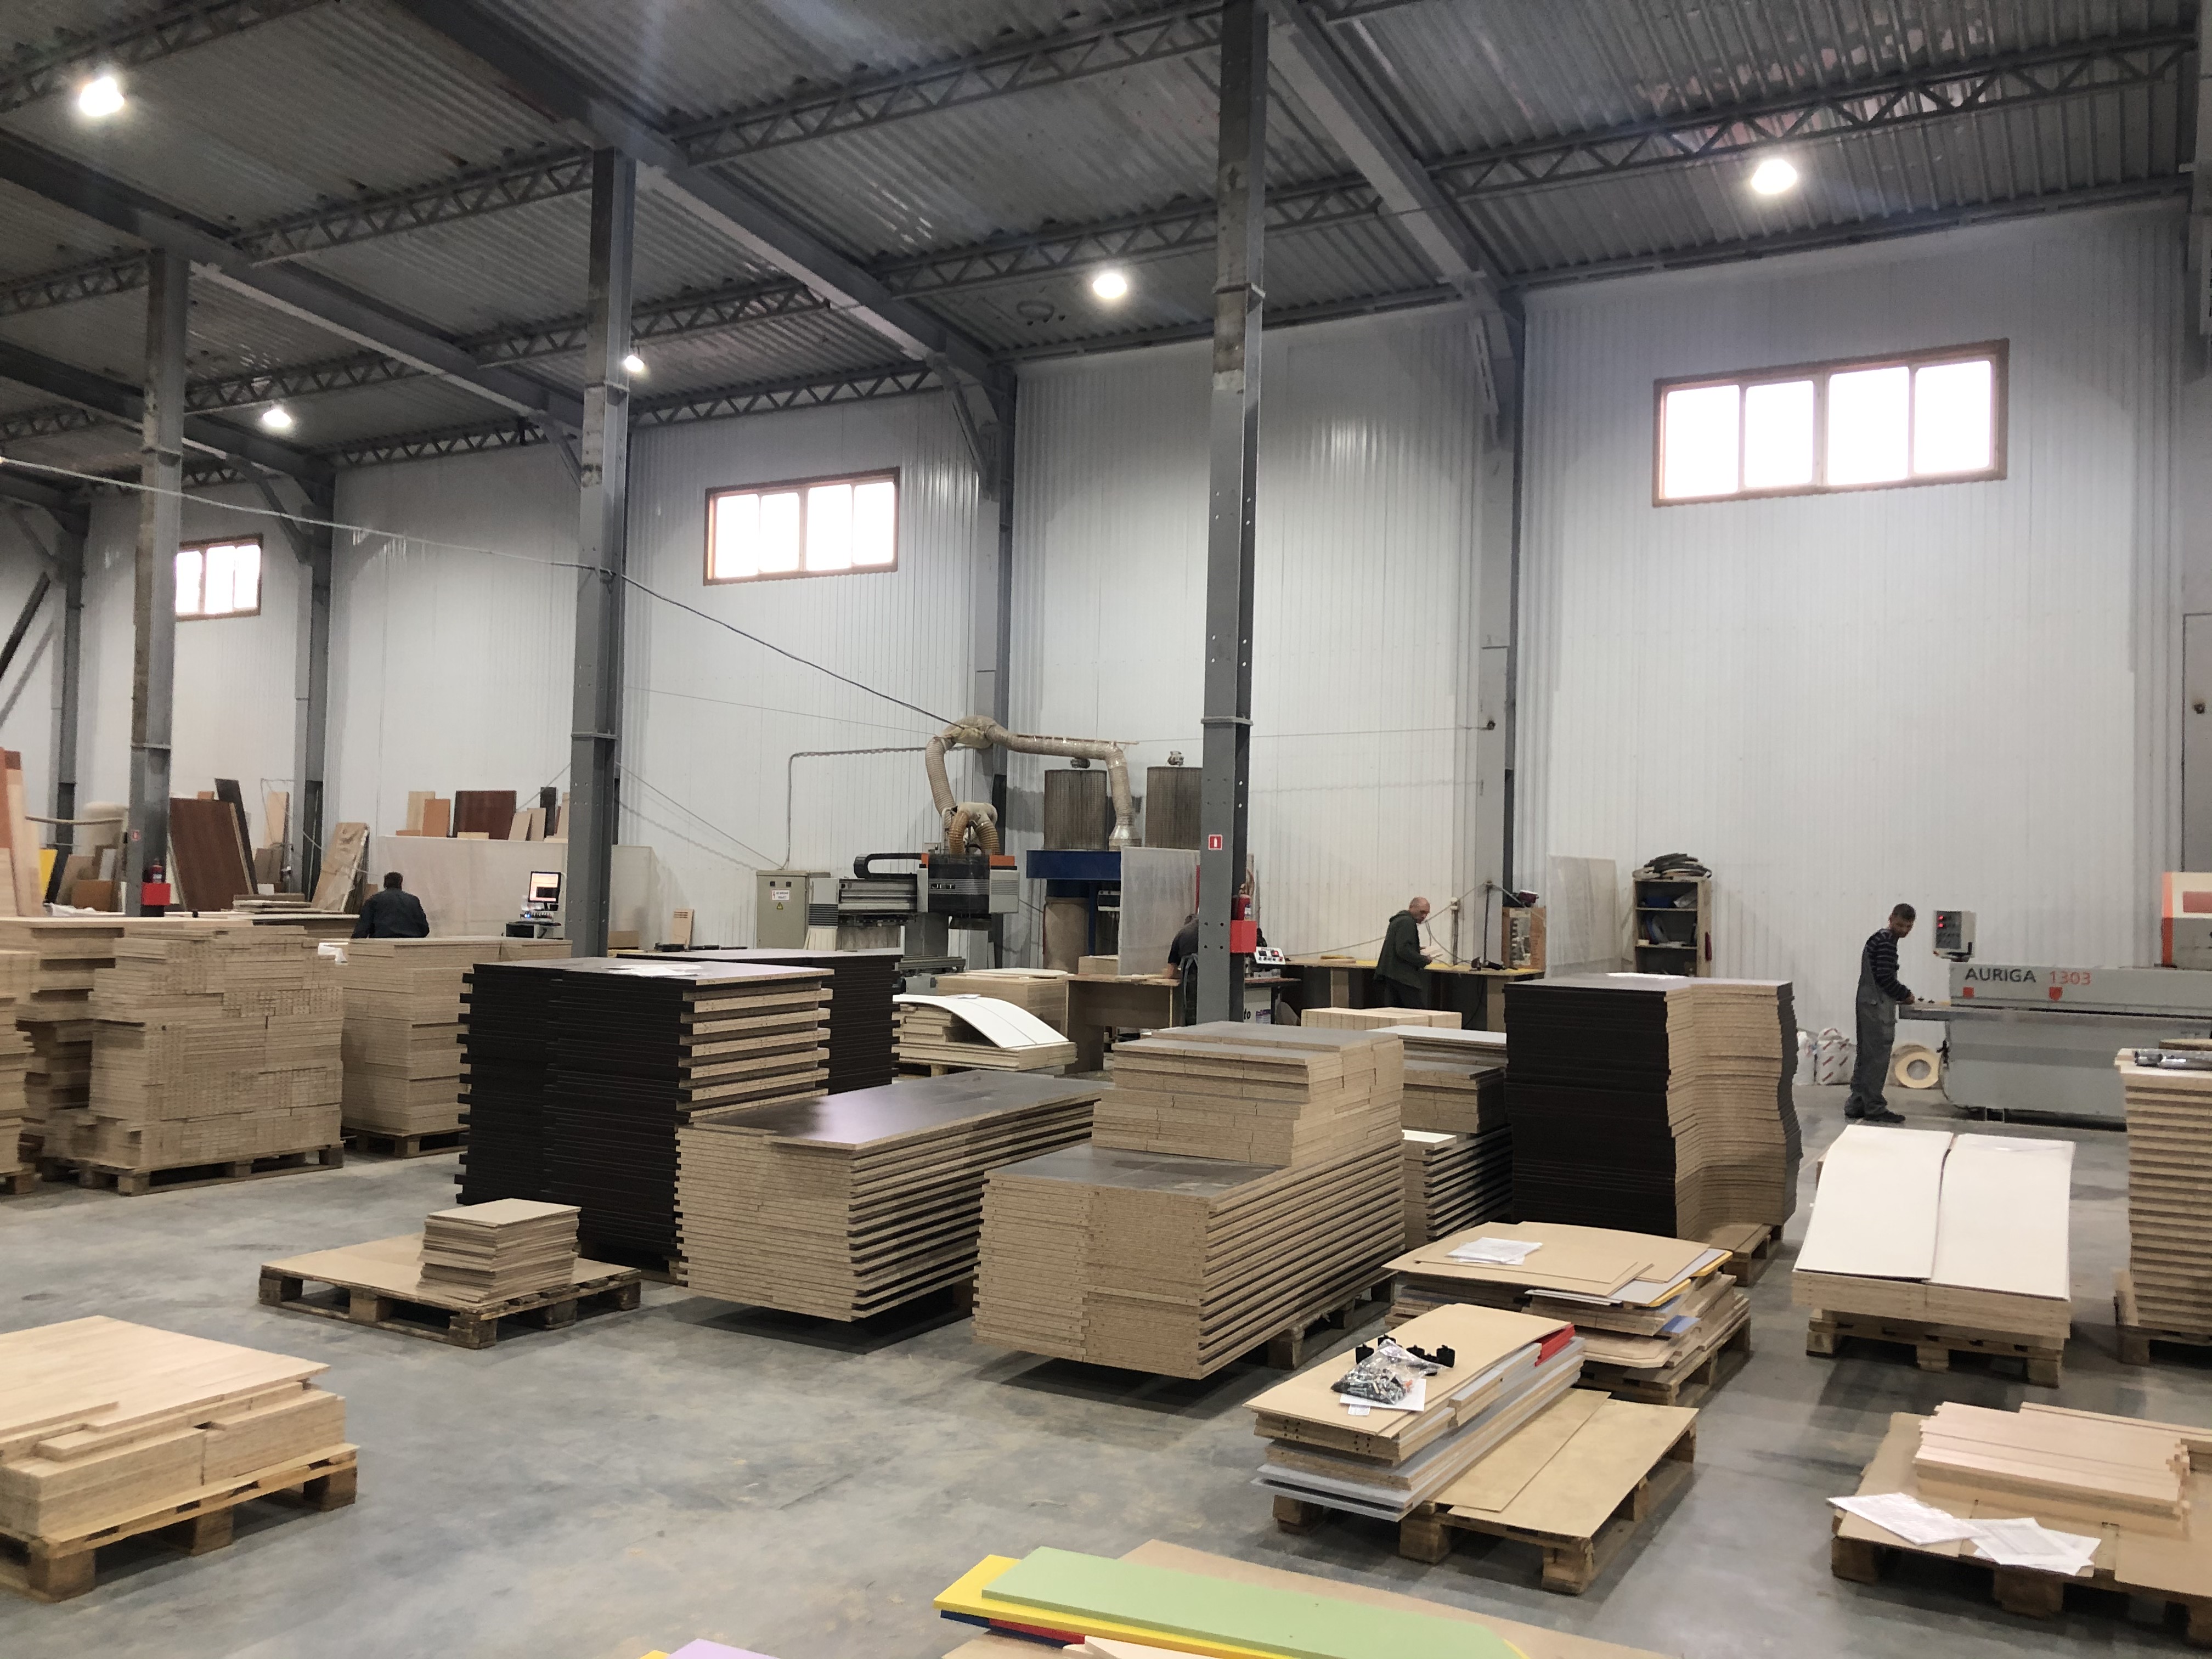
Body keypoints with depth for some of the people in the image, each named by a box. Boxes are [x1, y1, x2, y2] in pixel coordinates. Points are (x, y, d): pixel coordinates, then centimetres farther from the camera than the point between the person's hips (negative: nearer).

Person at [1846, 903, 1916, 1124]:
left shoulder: (1879, 938, 18)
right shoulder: (1886, 941, -14)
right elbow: (1885, 977, -21)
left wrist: (1901, 992, 13)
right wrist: (1905, 995, -7)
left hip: (1870, 1004, 10)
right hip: (1878, 1006, -10)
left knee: (1866, 1056, 13)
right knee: (1878, 1058, -5)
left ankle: (1856, 1105, 17)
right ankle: (1874, 1109, 0)